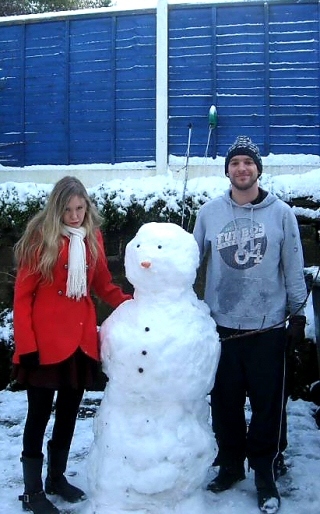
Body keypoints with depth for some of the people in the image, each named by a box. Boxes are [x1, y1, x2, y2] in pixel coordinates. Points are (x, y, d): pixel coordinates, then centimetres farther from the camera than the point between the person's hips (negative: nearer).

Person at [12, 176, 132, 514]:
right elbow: (22, 295, -9)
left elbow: (104, 285, 11)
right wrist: (26, 345, -14)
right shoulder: (41, 236, -9)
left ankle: (57, 477, 36)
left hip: (81, 339, 5)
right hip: (46, 342, -5)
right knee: (39, 415, 7)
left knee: (68, 413, 18)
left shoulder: (92, 237, 5)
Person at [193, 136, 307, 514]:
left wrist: (298, 313, 3)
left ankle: (265, 473, 24)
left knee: (267, 404, 6)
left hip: (268, 327, -1)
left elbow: (293, 268, 2)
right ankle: (230, 464, 32)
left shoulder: (281, 213, -2)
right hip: (221, 326, 1)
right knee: (225, 402, 13)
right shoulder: (209, 212, 1)